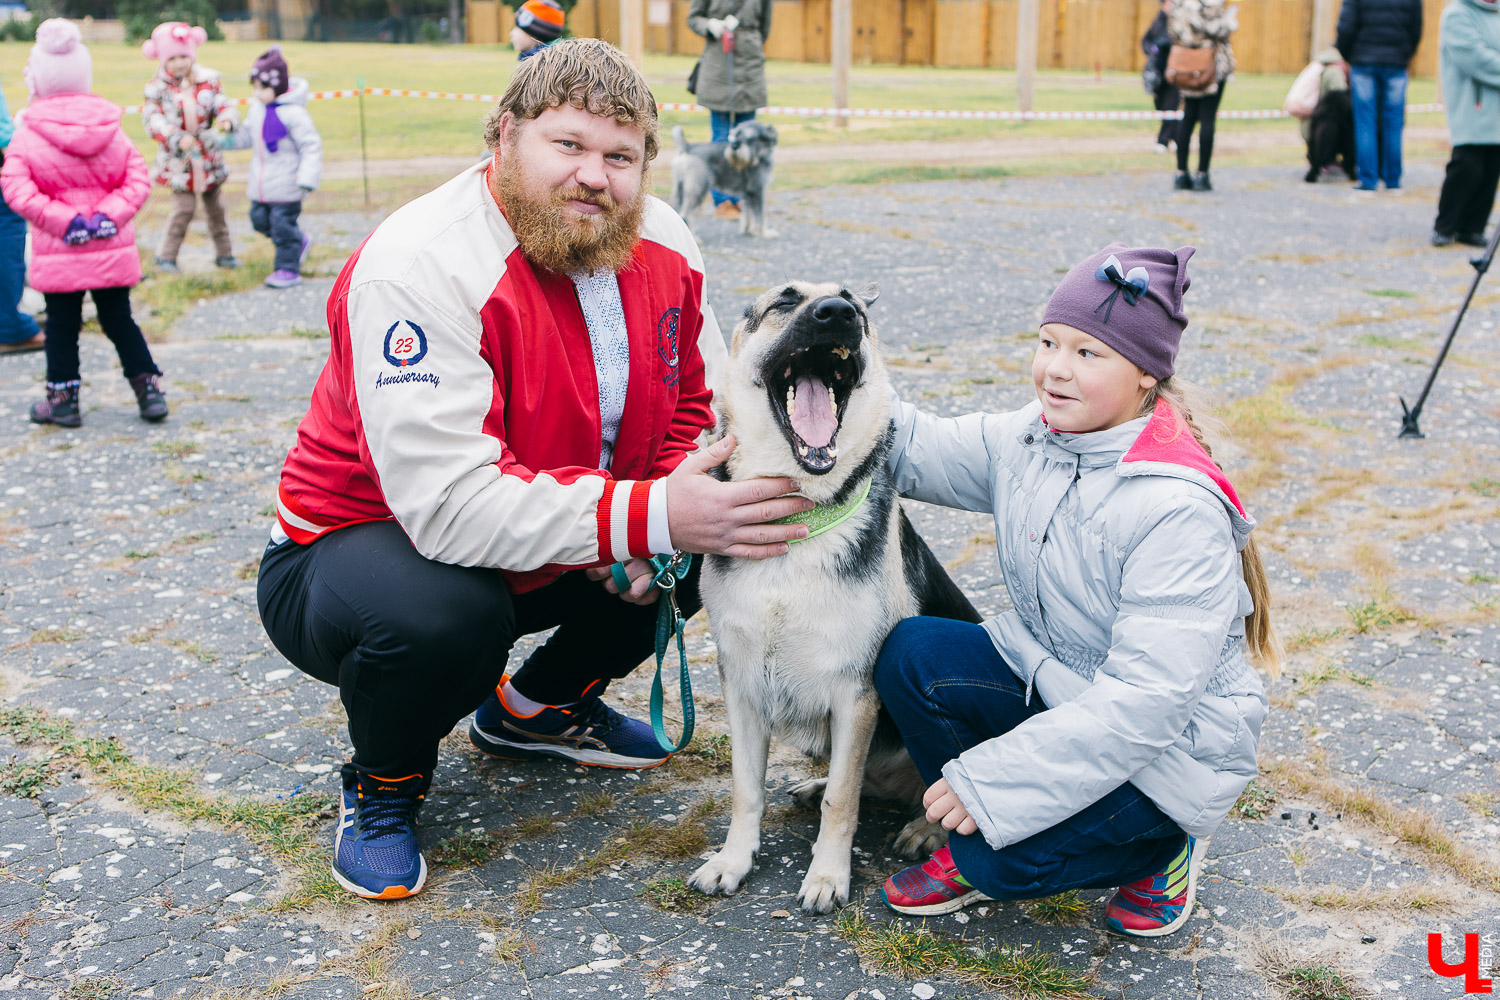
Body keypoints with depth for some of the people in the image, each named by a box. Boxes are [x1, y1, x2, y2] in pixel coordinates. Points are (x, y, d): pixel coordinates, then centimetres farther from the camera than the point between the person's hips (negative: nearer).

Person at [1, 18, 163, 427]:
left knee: (61, 325, 10)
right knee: (119, 319, 14)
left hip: (57, 253, -2)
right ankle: (149, 389, 14)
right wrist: (108, 214, -11)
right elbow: (137, 179, -5)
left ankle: (62, 399, 18)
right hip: (112, 250, 3)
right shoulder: (111, 128, 0)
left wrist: (62, 219, -16)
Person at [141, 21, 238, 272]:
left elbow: (221, 105, 0)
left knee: (214, 205, 13)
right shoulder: (158, 87, -7)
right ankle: (165, 256, 6)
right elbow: (152, 120, -12)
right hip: (178, 159, -3)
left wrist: (226, 120, -25)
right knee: (184, 207, -8)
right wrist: (178, 138, -27)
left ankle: (224, 253, 26)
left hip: (208, 156, 3)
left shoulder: (208, 81, 1)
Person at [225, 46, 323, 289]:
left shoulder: (293, 113, -18)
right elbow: (246, 136, 19)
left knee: (283, 224, -3)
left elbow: (311, 146, -17)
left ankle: (288, 269, 11)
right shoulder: (257, 109, 7)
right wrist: (227, 137, 1)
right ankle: (299, 242, 35)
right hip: (261, 185, 8)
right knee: (260, 219, 15)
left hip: (286, 185, -8)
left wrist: (307, 178, -22)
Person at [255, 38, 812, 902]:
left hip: (554, 550, 7)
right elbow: (450, 503, -37)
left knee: (717, 544, -6)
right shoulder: (416, 267, -29)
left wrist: (678, 504, -21)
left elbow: (703, 409, 2)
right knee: (444, 614, -39)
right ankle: (385, 785, -1)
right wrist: (650, 516, -42)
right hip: (362, 541, -6)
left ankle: (532, 707, 17)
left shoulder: (665, 247, -7)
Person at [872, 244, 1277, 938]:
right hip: (1052, 684, 7)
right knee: (912, 655, -15)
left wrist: (993, 777, -30)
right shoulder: (1027, 440, -5)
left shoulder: (1179, 509, -28)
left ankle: (1162, 844, 7)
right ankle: (982, 854, 5)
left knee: (1001, 860, -23)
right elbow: (916, 450, 7)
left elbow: (1147, 701, -31)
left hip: (1169, 743, -7)